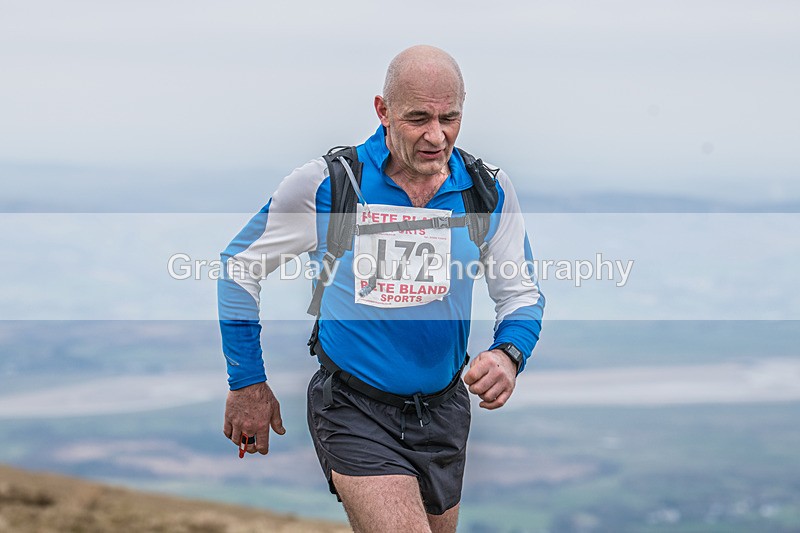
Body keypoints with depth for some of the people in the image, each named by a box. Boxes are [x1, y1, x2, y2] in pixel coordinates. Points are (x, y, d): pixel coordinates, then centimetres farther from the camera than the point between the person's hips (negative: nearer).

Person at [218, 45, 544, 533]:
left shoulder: (489, 192, -2)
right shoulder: (326, 183, -11)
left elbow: (522, 294, 8)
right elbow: (241, 265, 2)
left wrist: (508, 355, -15)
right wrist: (247, 382, 3)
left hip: (444, 412, 4)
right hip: (355, 411, -4)